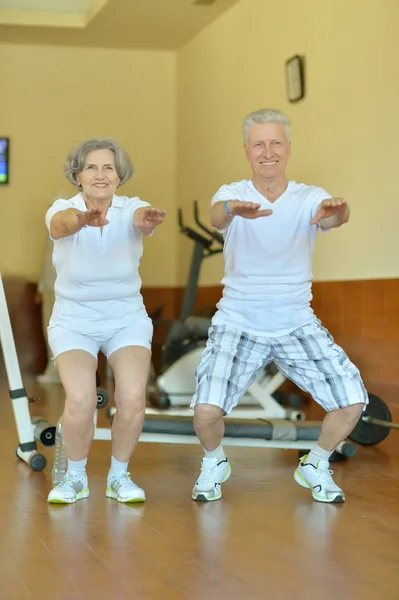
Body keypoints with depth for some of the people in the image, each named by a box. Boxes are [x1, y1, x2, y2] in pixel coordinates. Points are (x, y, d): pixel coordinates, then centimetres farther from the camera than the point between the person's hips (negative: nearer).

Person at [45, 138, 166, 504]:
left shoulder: (130, 209, -10)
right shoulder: (63, 210, -12)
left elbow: (142, 218, -35)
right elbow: (61, 224, -37)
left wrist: (149, 219, -61)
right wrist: (83, 219, -62)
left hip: (127, 319, 1)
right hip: (73, 320, -1)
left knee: (133, 397, -23)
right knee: (80, 399, -25)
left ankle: (119, 476, 4)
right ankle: (76, 477, 3)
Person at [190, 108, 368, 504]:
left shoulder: (309, 199, -4)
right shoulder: (233, 195, -6)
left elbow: (331, 216, -27)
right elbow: (216, 216, -30)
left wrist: (335, 212, -53)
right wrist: (233, 210, -55)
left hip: (297, 325, 2)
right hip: (237, 325, -1)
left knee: (352, 402, -10)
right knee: (206, 411, -19)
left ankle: (315, 467, 20)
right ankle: (214, 463, 16)